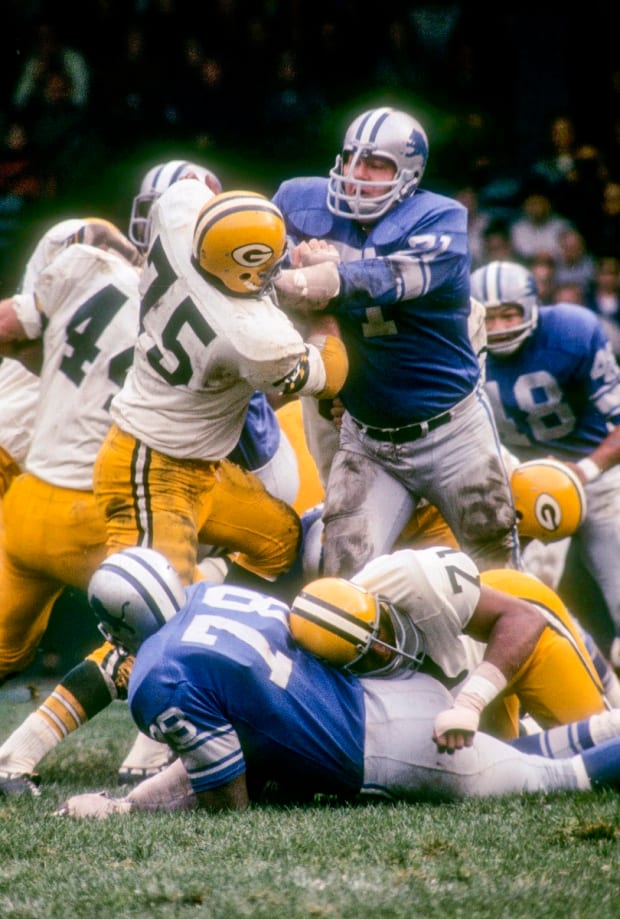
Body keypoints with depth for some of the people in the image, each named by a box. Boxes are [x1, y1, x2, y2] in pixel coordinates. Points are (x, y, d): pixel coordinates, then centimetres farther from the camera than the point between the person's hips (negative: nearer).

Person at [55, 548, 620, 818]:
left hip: (396, 748, -8)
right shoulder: (209, 597, 6)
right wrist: (127, 804, 13)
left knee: (559, 779, 8)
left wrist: (123, 809, -1)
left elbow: (228, 801, -8)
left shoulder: (164, 684, -19)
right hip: (393, 685, 8)